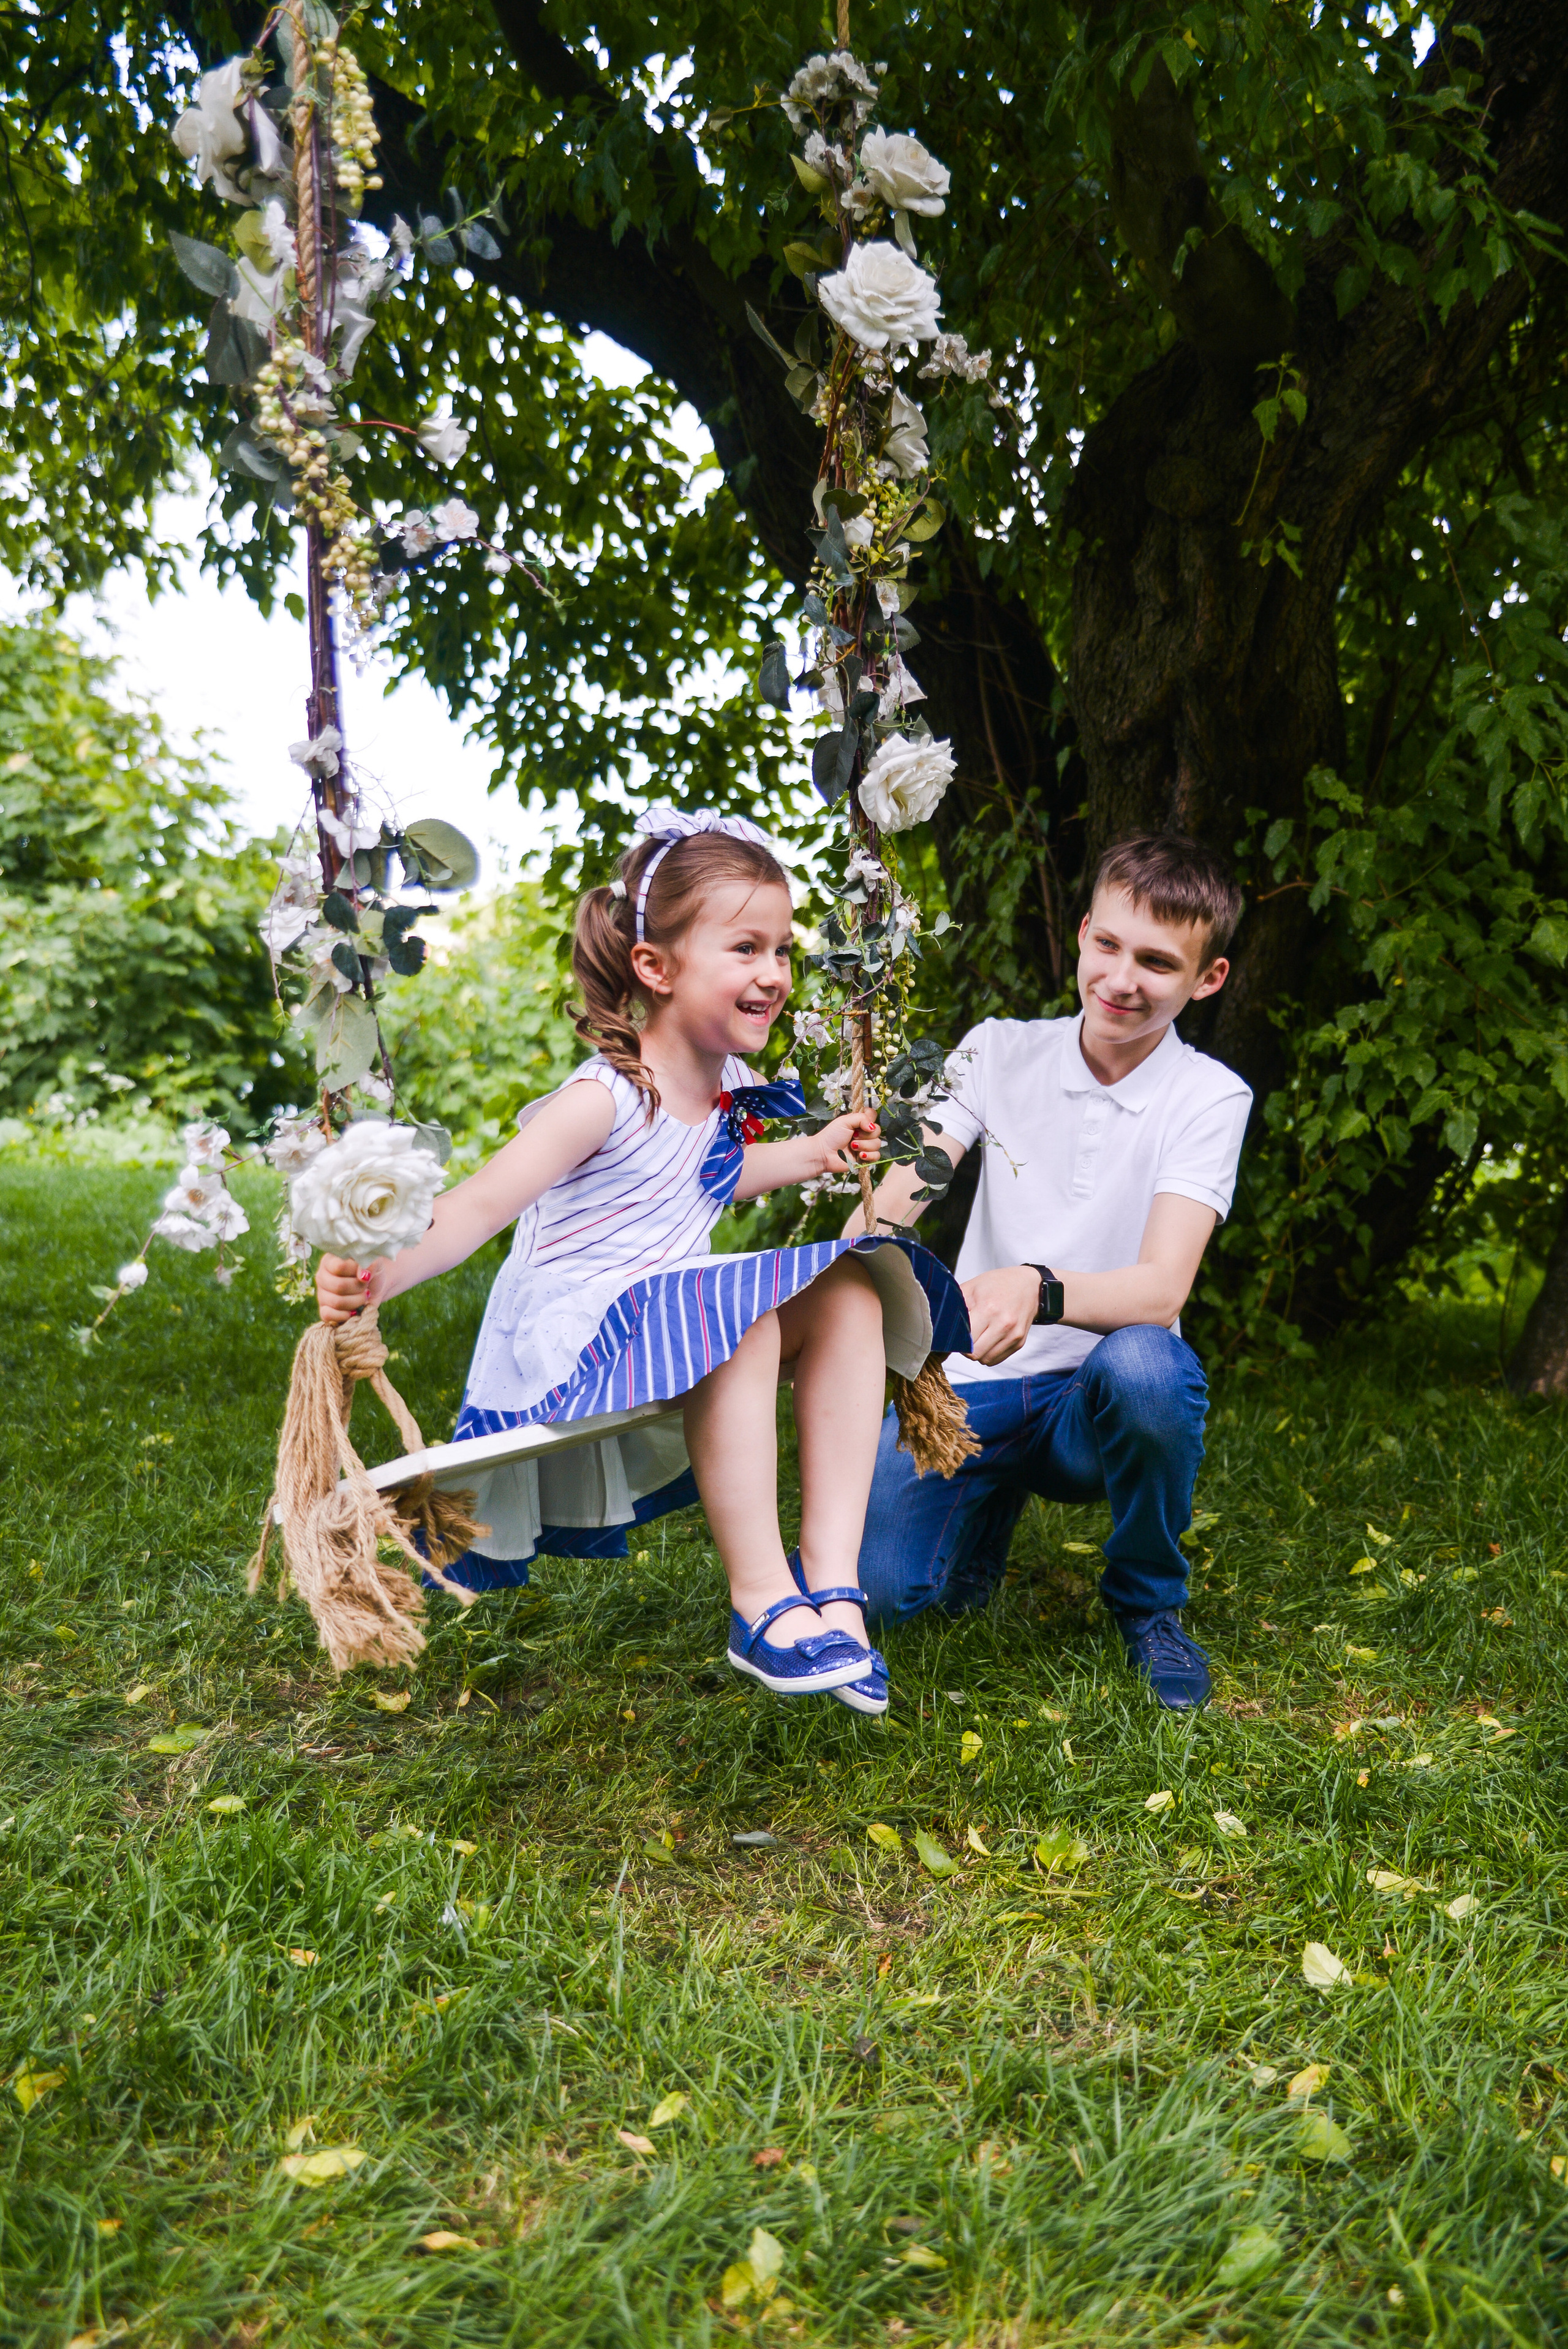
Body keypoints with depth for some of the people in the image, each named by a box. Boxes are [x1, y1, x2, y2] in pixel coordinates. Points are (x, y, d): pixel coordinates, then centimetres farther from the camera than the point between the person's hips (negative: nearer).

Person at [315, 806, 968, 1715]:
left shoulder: (725, 1085, 6)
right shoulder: (607, 1098, -19)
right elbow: (481, 1204, -27)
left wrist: (812, 1154, 24)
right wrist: (379, 1274, -42)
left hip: (669, 1324, 8)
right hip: (561, 1345, -8)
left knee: (848, 1291, -9)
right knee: (739, 1319, -35)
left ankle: (832, 1575, -12)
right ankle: (761, 1604, -24)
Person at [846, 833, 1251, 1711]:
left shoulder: (1210, 1098, -6)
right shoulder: (1001, 1051, 0)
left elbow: (1161, 1288, -20)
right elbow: (891, 1201, -11)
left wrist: (1038, 1291, -41)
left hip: (1100, 1406, -1)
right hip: (975, 1386, 2)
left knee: (1145, 1363, -37)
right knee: (874, 1582, -22)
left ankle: (1148, 1603, -6)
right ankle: (991, 1507, 16)